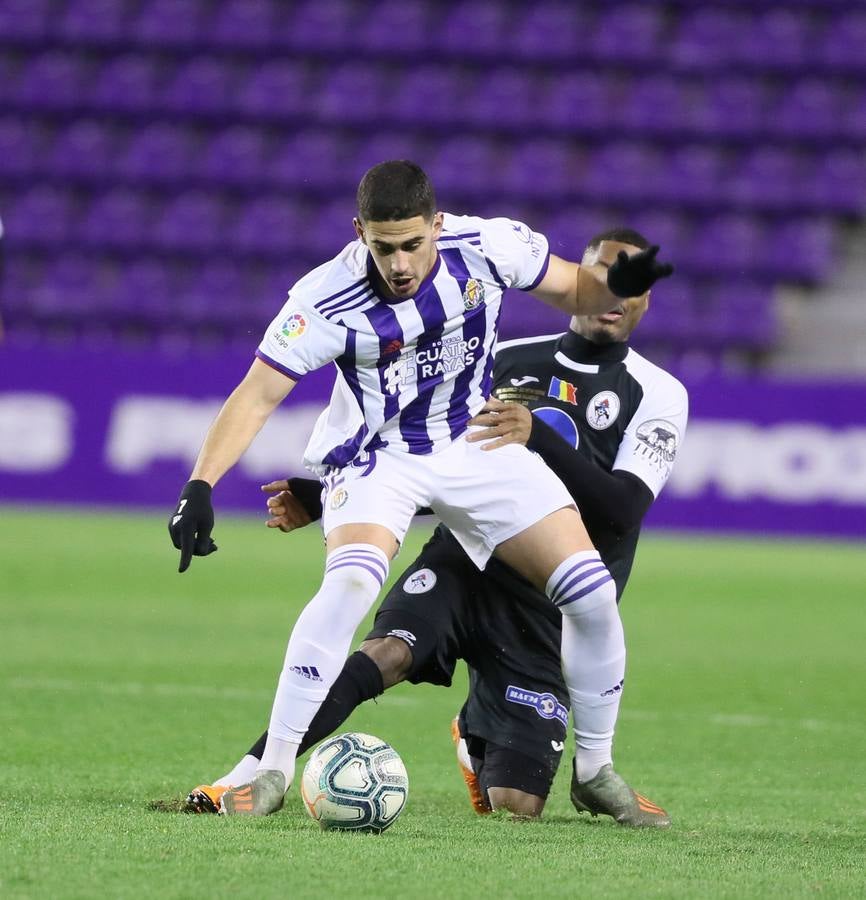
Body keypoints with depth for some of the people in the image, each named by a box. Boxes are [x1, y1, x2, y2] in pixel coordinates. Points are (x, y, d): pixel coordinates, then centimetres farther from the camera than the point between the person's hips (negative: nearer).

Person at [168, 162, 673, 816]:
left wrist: (614, 289, -23)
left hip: (479, 442, 3)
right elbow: (258, 395, -22)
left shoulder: (486, 247, -18)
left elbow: (571, 290, 0)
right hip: (377, 457, -3)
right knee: (351, 582, -33)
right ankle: (273, 771, -24)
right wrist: (200, 486, -33)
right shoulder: (328, 300, -25)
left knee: (592, 592, -7)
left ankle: (595, 771, 13)